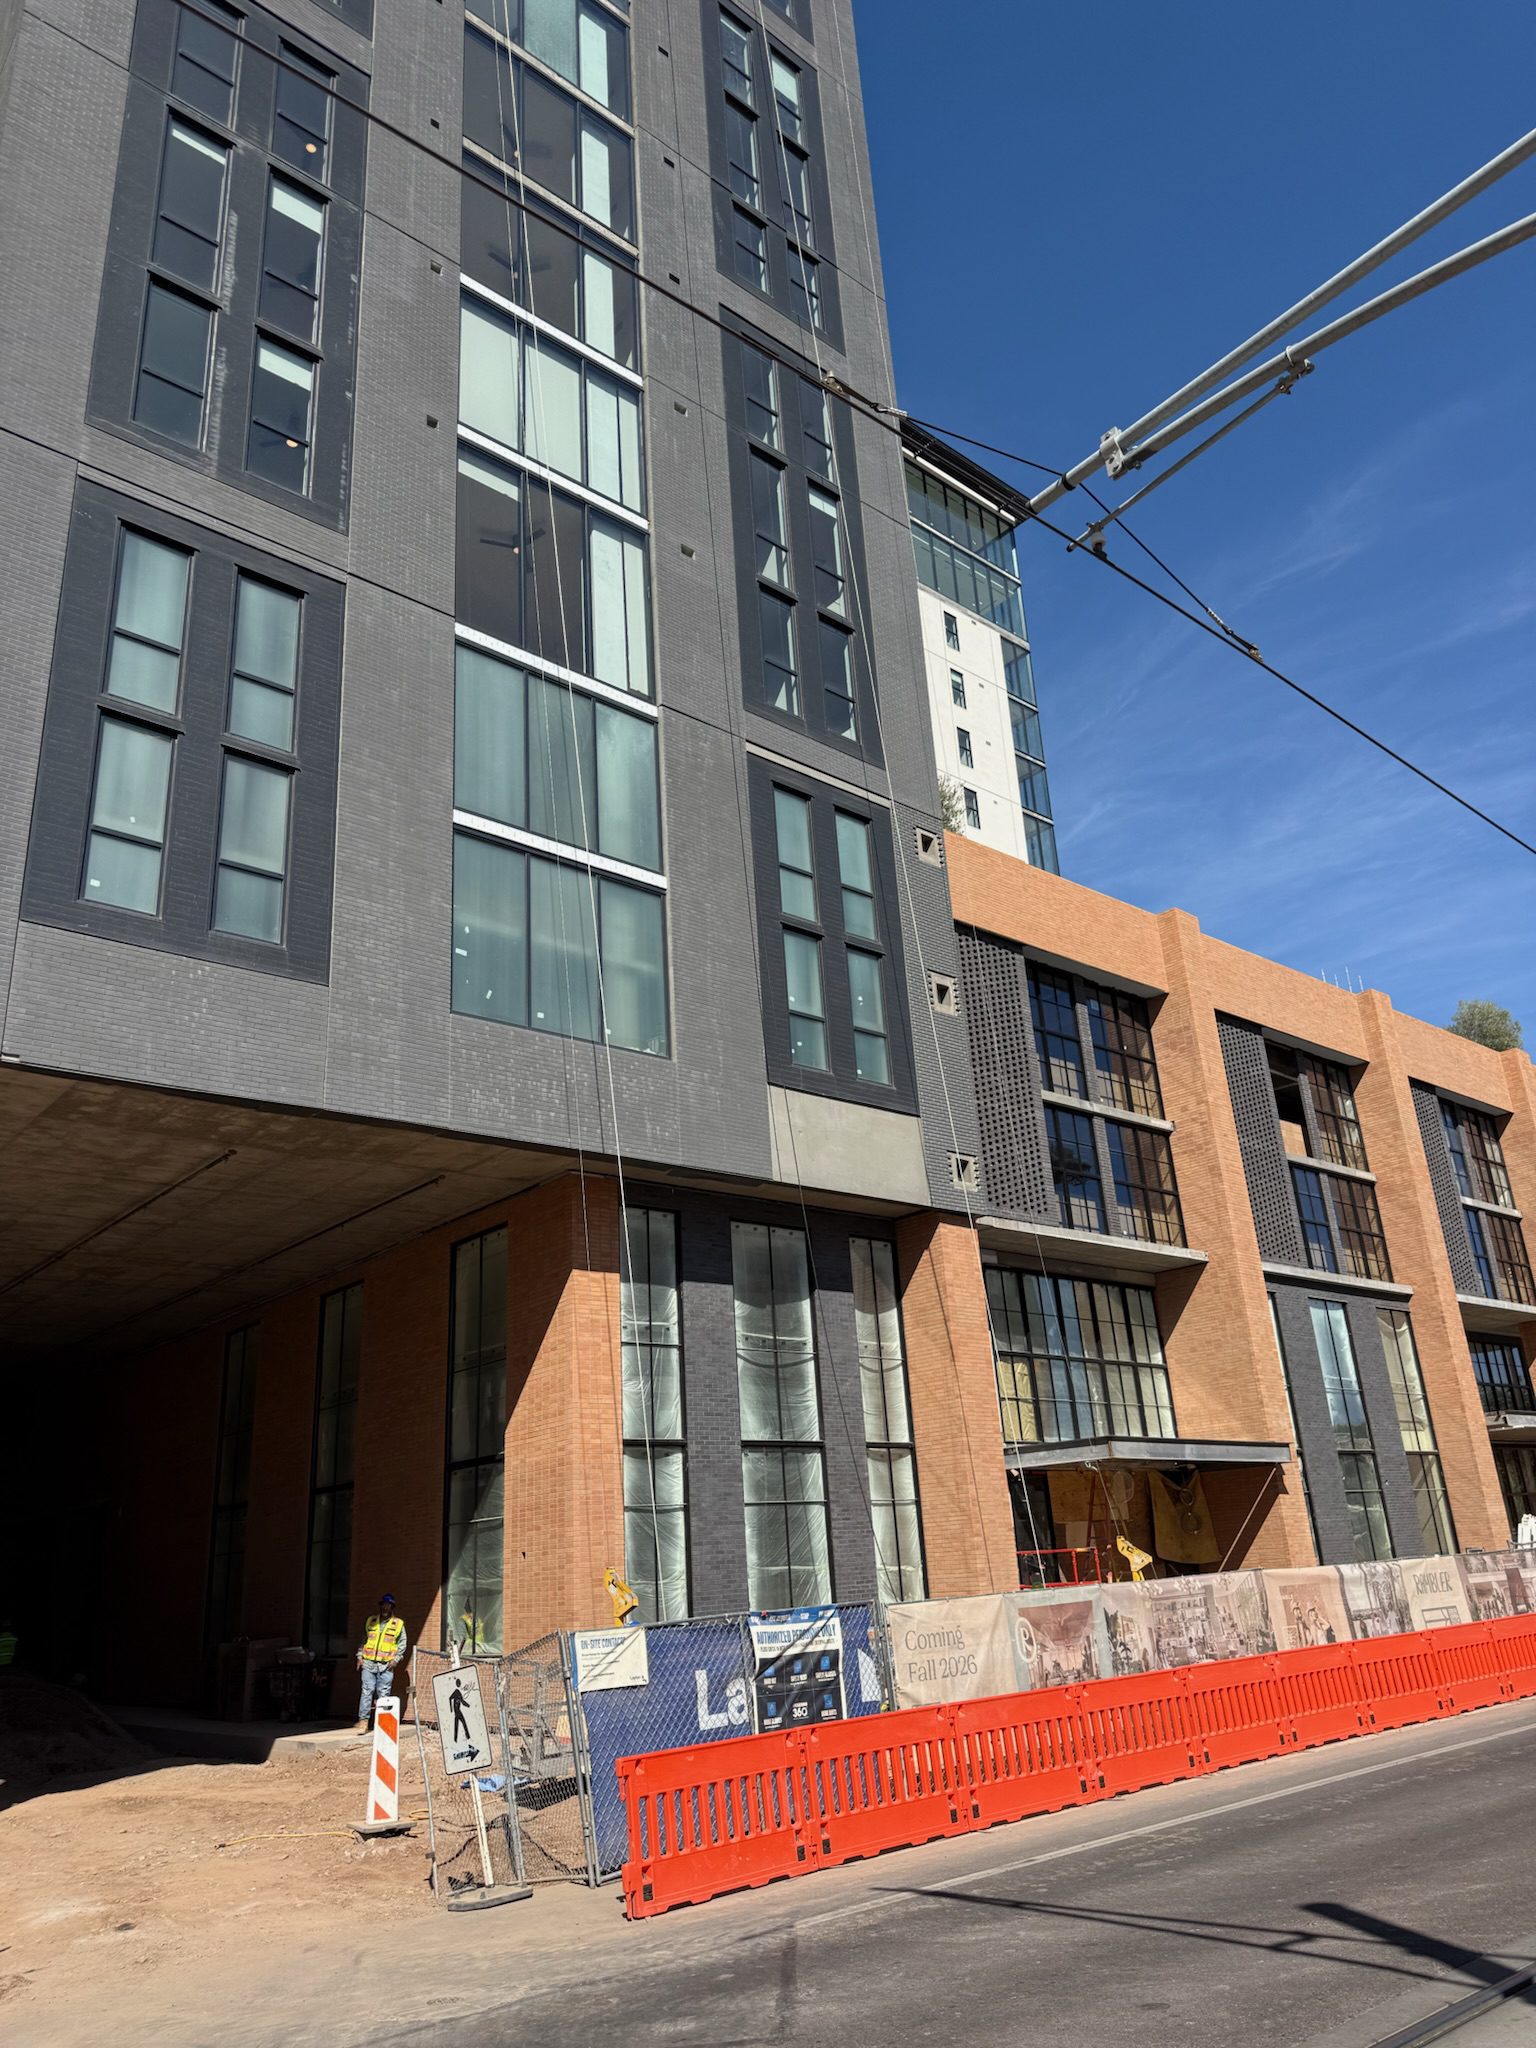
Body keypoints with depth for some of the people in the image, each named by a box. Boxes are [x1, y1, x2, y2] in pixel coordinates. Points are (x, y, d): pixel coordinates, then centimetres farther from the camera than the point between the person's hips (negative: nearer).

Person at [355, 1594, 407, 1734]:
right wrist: (360, 1656, 7)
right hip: (368, 1663, 1)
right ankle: (363, 1722, -3)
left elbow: (402, 1644, 7)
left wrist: (396, 1659, -3)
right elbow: (363, 1640, 17)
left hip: (386, 1665, -1)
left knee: (383, 1694, -1)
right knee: (367, 1691, -5)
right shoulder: (370, 1621, 12)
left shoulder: (398, 1624, 6)